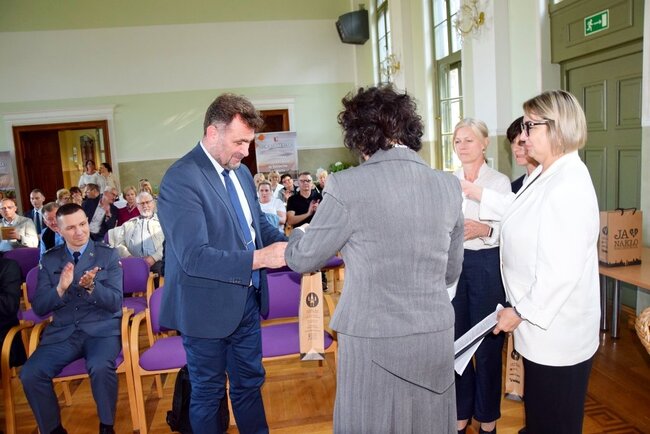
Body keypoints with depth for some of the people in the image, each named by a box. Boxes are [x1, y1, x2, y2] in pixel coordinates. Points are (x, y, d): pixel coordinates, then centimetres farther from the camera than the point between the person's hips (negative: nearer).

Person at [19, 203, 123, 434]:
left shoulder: (108, 255, 2)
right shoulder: (49, 259, 10)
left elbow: (115, 302, -4)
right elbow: (39, 307, 5)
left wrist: (92, 287, -24)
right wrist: (60, 288, -15)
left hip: (102, 329, -3)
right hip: (62, 333, 3)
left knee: (100, 367, -32)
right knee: (29, 374, -21)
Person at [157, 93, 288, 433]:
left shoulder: (241, 172, 5)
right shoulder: (181, 179, -21)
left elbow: (258, 224, 12)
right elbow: (194, 257, -27)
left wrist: (287, 246, -8)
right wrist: (260, 257, -30)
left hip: (247, 299, 7)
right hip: (209, 307, -7)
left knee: (249, 382, 23)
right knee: (208, 392, 15)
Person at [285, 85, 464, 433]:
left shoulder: (347, 186, -15)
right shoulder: (449, 186, -1)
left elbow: (303, 260, -3)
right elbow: (451, 272, 9)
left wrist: (299, 233, 18)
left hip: (375, 341, -4)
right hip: (437, 337, 5)